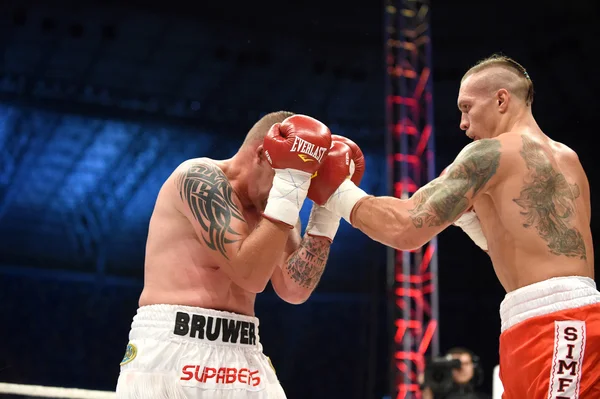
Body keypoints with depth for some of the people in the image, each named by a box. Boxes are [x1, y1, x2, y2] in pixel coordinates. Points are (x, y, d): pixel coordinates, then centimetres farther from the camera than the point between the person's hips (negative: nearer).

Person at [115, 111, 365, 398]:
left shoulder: (272, 205, 12)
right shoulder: (200, 177, -10)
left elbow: (294, 289, -1)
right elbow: (250, 275, -19)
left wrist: (328, 206, -2)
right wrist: (289, 187, -21)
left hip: (242, 359, 7)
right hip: (171, 352, -7)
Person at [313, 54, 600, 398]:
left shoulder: (492, 151, -5)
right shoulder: (566, 159, 21)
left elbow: (406, 228, -10)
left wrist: (336, 189, 4)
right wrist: (466, 210, 23)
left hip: (557, 325, -9)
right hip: (568, 319, 9)